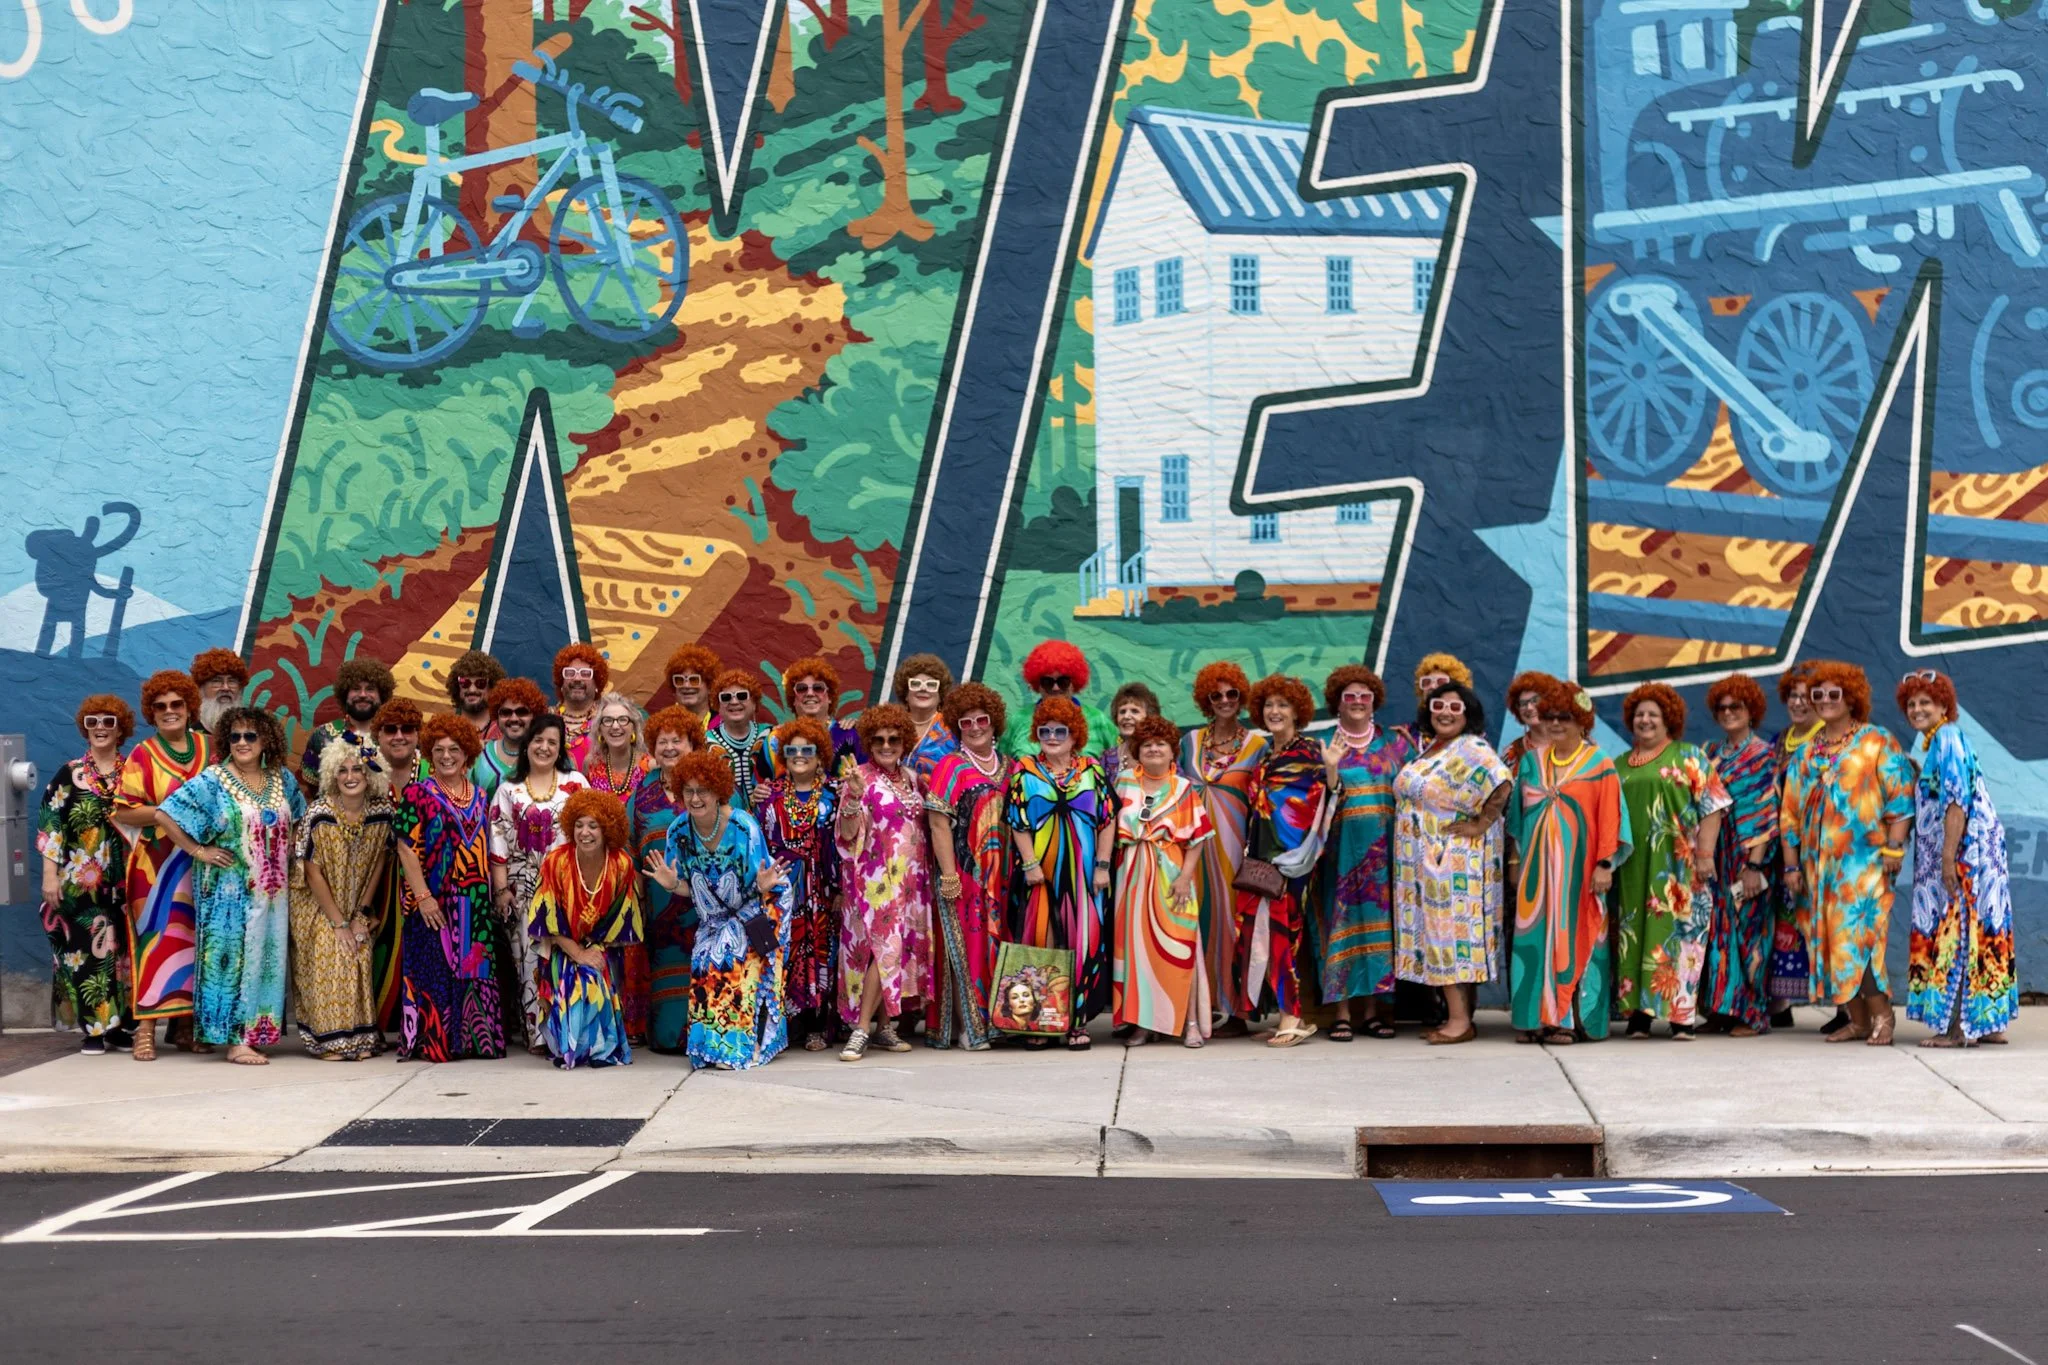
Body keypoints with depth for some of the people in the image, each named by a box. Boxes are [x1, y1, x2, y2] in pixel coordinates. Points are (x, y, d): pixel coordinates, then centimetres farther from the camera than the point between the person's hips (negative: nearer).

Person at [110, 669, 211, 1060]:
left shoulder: (208, 748, 10)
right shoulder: (142, 756, 0)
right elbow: (123, 812, -6)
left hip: (199, 862, 3)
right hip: (156, 862, -3)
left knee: (192, 936, 4)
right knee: (156, 935, -8)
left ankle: (184, 1024, 11)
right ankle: (146, 1028, -8)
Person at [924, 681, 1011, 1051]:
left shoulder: (1007, 767, 12)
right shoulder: (951, 767, -5)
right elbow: (938, 824, -11)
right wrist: (948, 874, -18)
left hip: (999, 874, 5)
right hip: (964, 871, -5)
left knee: (995, 942, 8)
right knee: (968, 945, -3)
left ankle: (996, 1018, 16)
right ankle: (967, 1025, 2)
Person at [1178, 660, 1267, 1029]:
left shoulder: (1257, 743, 5)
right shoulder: (1190, 742, 14)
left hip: (1234, 839, -3)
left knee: (1232, 913, -5)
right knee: (1200, 913, 1)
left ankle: (1236, 1011, -1)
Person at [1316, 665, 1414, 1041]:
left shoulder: (1395, 743, 12)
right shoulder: (1325, 746, 7)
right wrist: (1330, 770, -15)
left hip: (1384, 850, 2)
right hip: (1343, 847, -2)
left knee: (1379, 919, 0)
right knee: (1344, 919, -5)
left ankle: (1374, 1007, 6)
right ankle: (1342, 1012, -4)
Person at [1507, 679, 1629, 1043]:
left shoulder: (1599, 765, -1)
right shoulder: (1532, 761, 12)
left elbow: (1610, 819, -5)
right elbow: (1517, 814, 15)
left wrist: (1604, 864, -12)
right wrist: (1515, 860, 13)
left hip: (1577, 866, -4)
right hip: (1538, 865, 4)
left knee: (1573, 937, -2)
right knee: (1534, 936, 0)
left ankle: (1568, 1018, 1)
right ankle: (1534, 1017, 4)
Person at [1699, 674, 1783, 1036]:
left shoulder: (1765, 755, -3)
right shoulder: (1712, 754, 14)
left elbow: (1766, 812, -9)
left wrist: (1754, 864, -17)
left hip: (1749, 854, -5)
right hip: (1716, 854, 5)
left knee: (1748, 929, -3)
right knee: (1719, 930, 4)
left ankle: (1752, 1013, 2)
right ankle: (1720, 1007, 9)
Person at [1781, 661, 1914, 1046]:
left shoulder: (1877, 742, 2)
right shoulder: (1807, 751, 16)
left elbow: (1900, 798, -5)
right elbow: (1790, 810, 15)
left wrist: (1893, 847, -14)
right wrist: (1791, 863, 10)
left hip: (1863, 859, -5)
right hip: (1818, 862, 5)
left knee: (1857, 935, -15)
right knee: (1828, 940, 2)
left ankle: (1881, 1015, -6)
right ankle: (1858, 1021, 8)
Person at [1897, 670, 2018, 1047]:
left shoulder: (1947, 740, -12)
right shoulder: (1938, 742, 18)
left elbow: (1957, 800, -19)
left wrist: (1948, 858, -22)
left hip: (1965, 850, -10)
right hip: (1968, 852, 10)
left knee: (1960, 933, -8)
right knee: (1980, 933, 10)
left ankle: (1958, 1027, -7)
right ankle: (1989, 1022, 14)